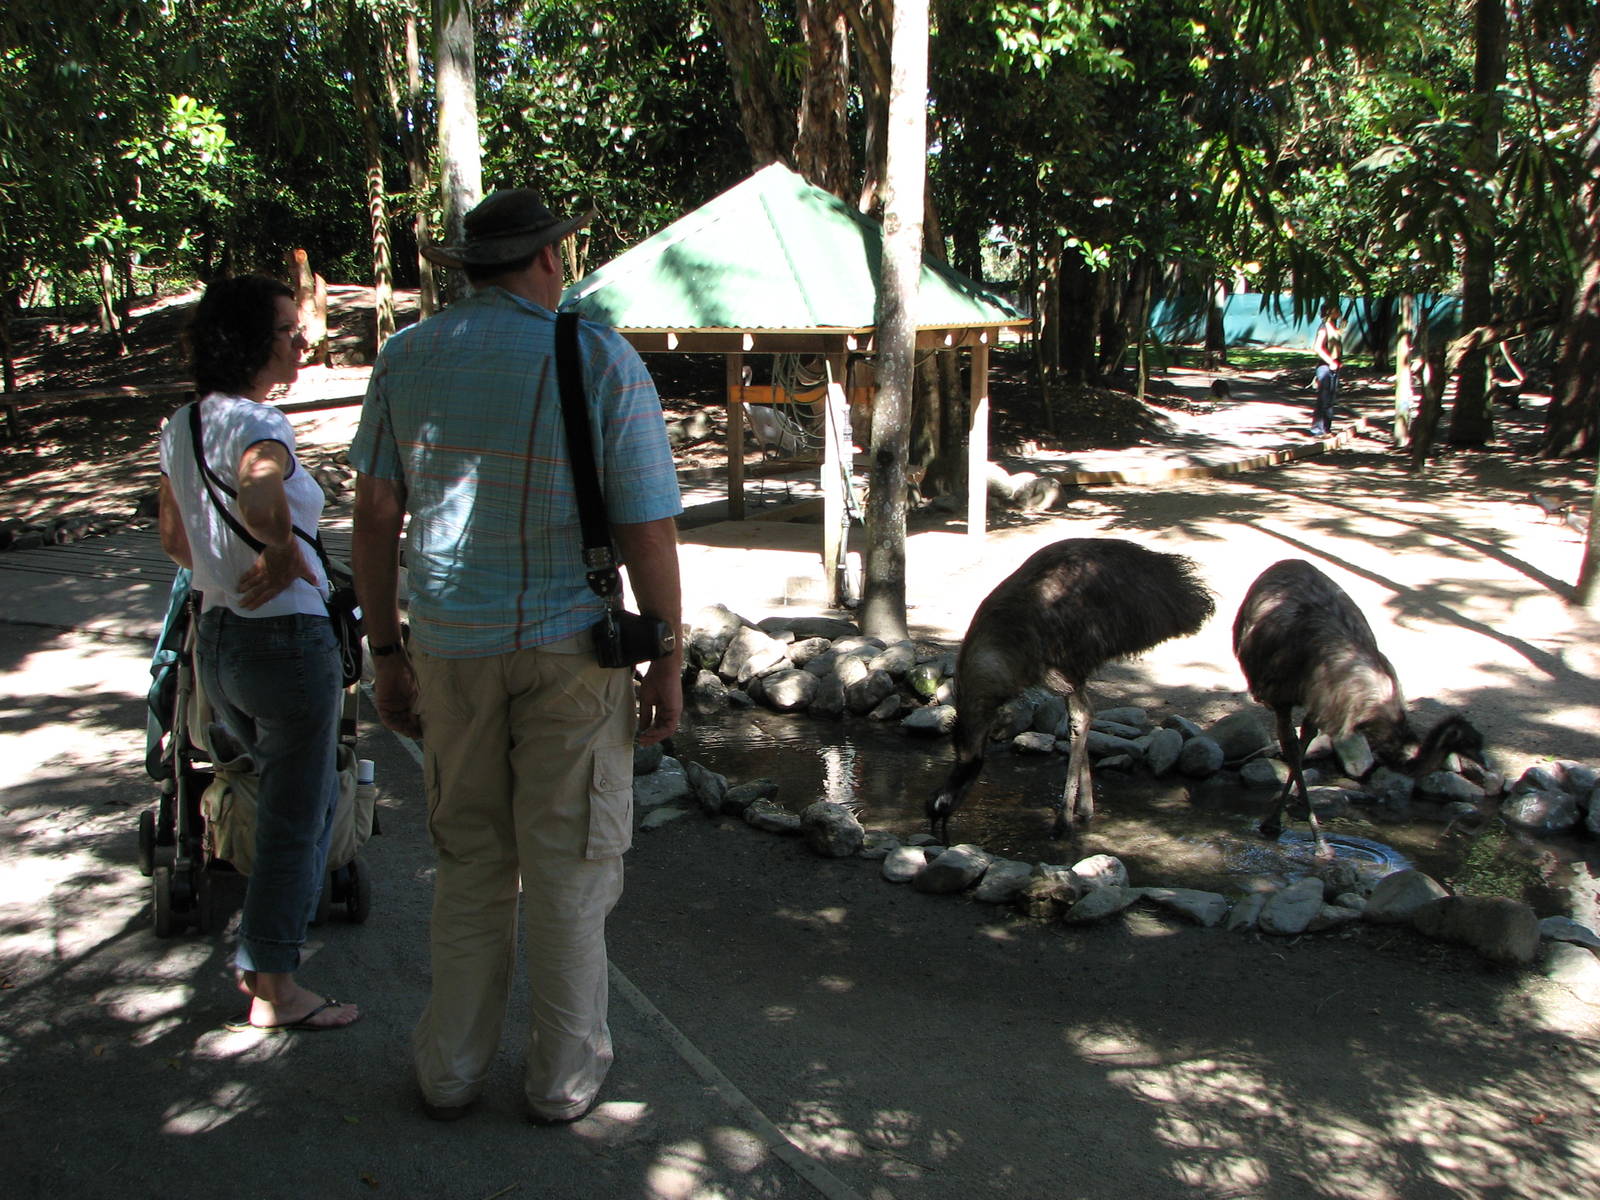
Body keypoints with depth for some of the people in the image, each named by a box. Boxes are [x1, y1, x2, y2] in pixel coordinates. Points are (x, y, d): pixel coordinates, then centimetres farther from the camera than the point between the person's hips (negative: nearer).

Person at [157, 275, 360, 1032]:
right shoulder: (257, 424, -18)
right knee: (295, 820, 6)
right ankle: (273, 990, 17)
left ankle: (259, 953, 33)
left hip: (215, 641, 9)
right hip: (287, 640, -9)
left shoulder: (180, 427, 9)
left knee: (305, 799, 25)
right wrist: (287, 557, -22)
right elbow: (257, 494, -40)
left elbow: (173, 539, 20)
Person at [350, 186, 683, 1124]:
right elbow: (649, 530, -11)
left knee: (471, 860, 17)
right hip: (567, 646, -3)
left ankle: (453, 1069, 27)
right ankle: (565, 1074, 22)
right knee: (569, 866, 10)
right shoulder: (603, 362, -10)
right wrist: (668, 662, -2)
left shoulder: (408, 359, 0)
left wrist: (385, 649, 10)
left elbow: (377, 515, 1)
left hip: (450, 649, 3)